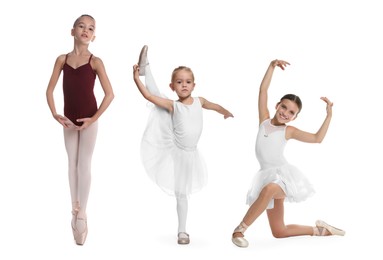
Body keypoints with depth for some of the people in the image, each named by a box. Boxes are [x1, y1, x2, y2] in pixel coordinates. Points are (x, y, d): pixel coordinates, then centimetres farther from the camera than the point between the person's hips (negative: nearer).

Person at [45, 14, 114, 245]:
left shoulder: (95, 61, -9)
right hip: (69, 120, 4)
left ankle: (82, 214, 7)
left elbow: (110, 94, -11)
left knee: (84, 165, 0)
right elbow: (50, 90, 5)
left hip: (88, 119, -4)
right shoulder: (62, 59, 1)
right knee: (72, 163, 11)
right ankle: (75, 209, 22)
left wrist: (94, 118, -14)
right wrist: (54, 114, -6)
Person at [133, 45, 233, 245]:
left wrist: (226, 112, 41)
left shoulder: (199, 101, 0)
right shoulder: (173, 105, -9)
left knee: (181, 193, 10)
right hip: (171, 150, -2)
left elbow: (214, 106, 23)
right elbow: (148, 95, -18)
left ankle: (182, 231, 19)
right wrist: (136, 78, -26)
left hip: (188, 154, 2)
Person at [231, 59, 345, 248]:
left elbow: (317, 138, -1)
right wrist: (272, 66, -5)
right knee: (279, 232, 6)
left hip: (284, 175, -4)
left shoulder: (289, 131, 0)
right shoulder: (264, 120, 5)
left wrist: (329, 115, -5)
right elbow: (263, 89, 1)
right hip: (267, 176, 4)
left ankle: (239, 230, -31)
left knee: (269, 189, -43)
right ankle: (319, 229, 29)